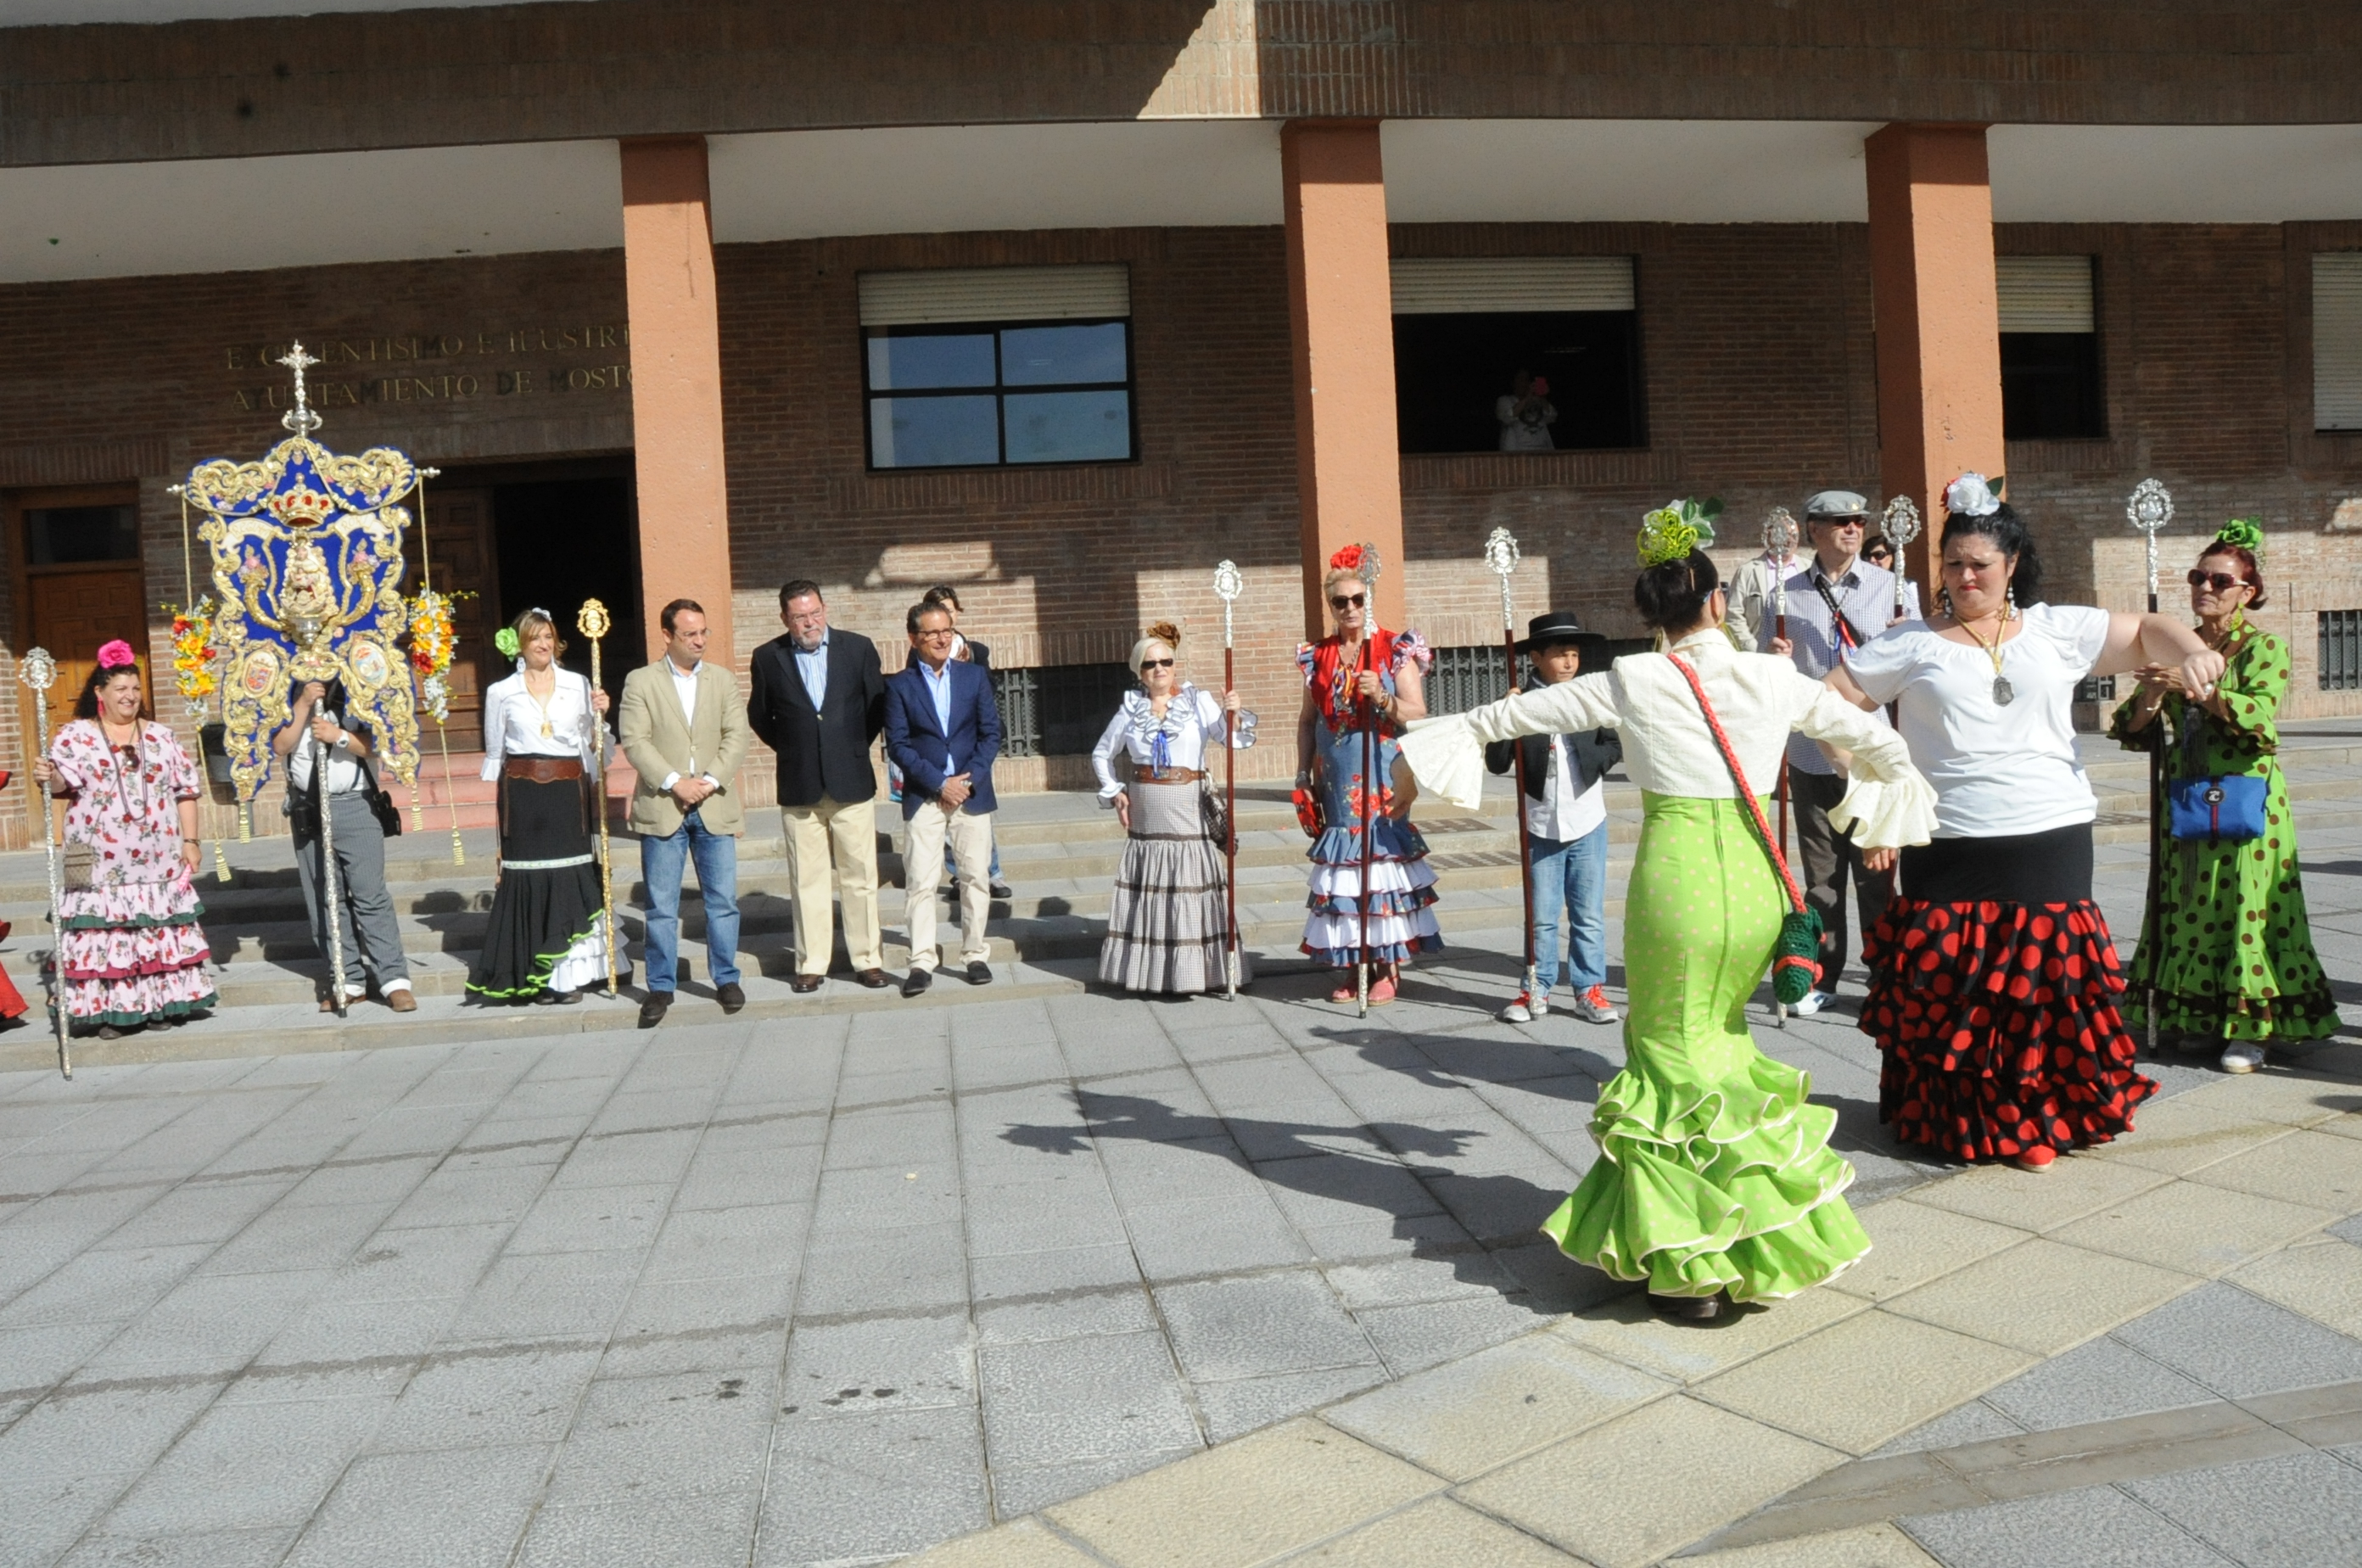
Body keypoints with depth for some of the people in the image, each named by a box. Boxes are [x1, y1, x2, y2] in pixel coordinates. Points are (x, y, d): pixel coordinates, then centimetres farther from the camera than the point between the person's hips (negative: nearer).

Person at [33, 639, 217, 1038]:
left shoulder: (161, 736, 11)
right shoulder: (76, 734, 3)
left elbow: (185, 789, 11)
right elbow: (62, 780, -12)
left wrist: (190, 841, 5)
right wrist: (49, 777, -36)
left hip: (158, 859, 3)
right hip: (100, 861, -2)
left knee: (161, 928, 4)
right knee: (105, 929, -4)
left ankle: (164, 1002, 13)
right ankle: (110, 1010, 1)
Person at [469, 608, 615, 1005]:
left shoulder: (578, 685, 9)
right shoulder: (501, 692, 7)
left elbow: (591, 746, 12)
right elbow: (494, 754, 11)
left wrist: (599, 716, -5)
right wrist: (496, 805, 7)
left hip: (568, 794, 1)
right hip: (523, 797, -1)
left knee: (570, 878, -3)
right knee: (526, 880, -3)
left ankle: (567, 973, 4)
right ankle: (531, 975, 5)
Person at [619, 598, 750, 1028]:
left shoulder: (723, 680, 11)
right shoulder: (640, 682, 3)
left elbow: (736, 737, 2)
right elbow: (634, 741, -6)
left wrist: (710, 781, -11)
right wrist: (674, 782, -15)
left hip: (715, 807, 2)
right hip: (662, 808, -2)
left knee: (723, 900, 5)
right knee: (661, 906, 3)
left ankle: (726, 979, 18)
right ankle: (661, 987, 13)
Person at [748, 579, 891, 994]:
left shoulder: (859, 649, 1)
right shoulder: (768, 658, 2)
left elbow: (879, 706, 9)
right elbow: (760, 716, 13)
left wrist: (856, 748, 7)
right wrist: (791, 748, 7)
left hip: (852, 783, 0)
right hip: (799, 788, 0)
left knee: (860, 877, 4)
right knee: (807, 880, 5)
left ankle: (868, 959, 13)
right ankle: (810, 964, 13)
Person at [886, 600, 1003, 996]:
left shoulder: (975, 675, 7)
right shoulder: (900, 685, 2)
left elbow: (991, 733, 4)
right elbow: (897, 744, -3)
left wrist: (970, 779, -9)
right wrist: (939, 783, -11)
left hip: (973, 794, 2)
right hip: (923, 796, -1)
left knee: (975, 878, 5)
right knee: (920, 882, -4)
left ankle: (975, 956, 16)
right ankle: (921, 963, 0)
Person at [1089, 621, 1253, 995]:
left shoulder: (1200, 702, 0)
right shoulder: (1131, 708, 7)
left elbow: (1232, 739, -13)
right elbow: (1101, 755, 18)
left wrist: (1232, 715, -32)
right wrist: (1114, 792, 7)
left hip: (1190, 811, -2)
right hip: (1146, 814, 2)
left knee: (1193, 887, -3)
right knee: (1151, 890, 4)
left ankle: (1193, 969, 3)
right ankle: (1155, 970, 12)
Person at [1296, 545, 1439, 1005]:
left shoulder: (1397, 651, 0)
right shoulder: (1317, 657, 11)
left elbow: (1418, 714, -5)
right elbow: (1308, 720, 16)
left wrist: (1382, 697, -22)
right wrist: (1303, 773, 9)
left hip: (1383, 781, -3)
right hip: (1336, 784, 4)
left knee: (1383, 860, -5)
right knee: (1342, 866, 4)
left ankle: (1388, 968, 4)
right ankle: (1351, 967, 13)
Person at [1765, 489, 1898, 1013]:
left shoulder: (1888, 586, 3)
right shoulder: (1787, 593, 6)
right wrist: (1774, 659, -10)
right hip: (1811, 751, 2)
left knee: (1875, 873, 3)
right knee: (1820, 874, 11)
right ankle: (1822, 977, 21)